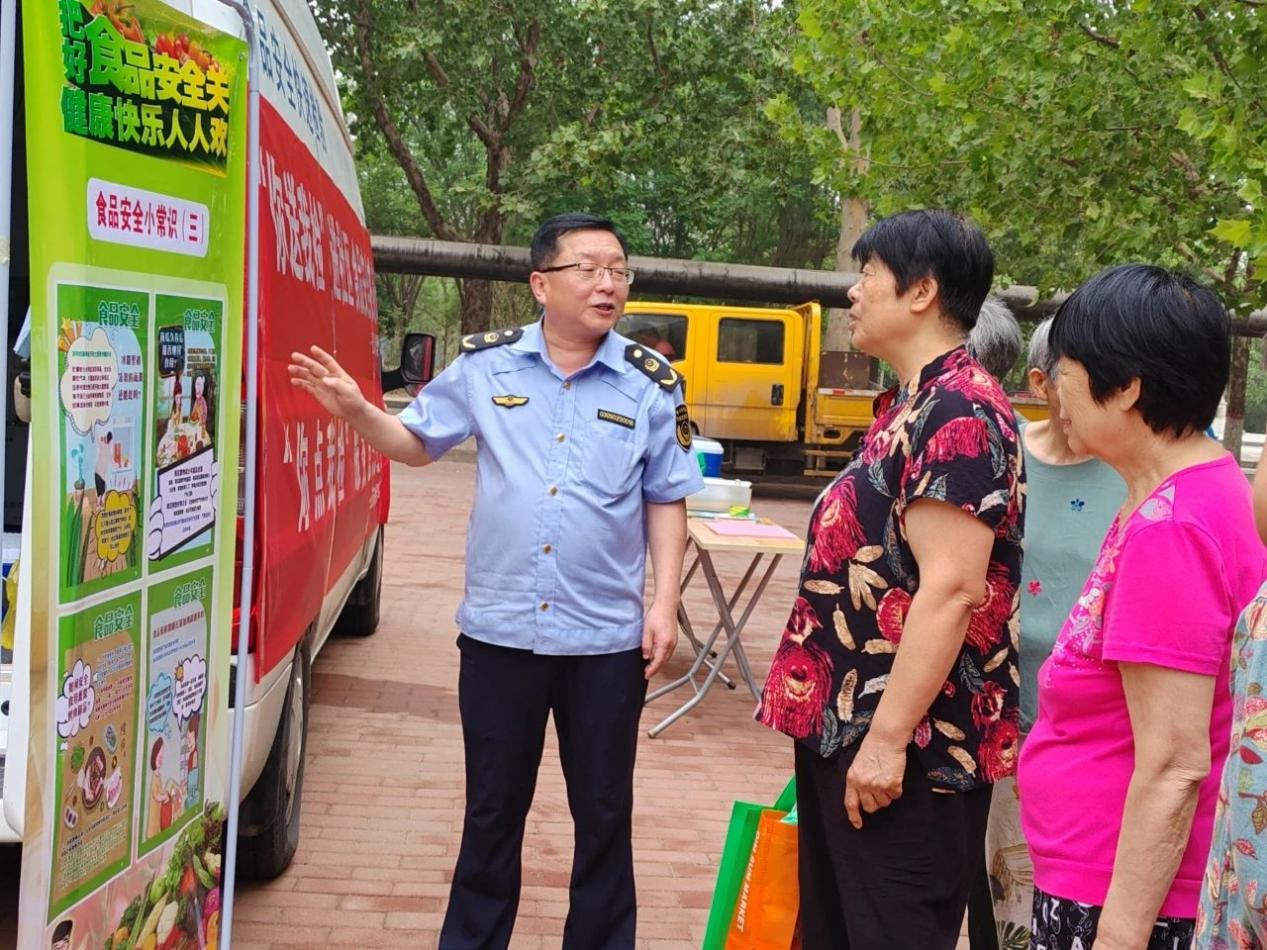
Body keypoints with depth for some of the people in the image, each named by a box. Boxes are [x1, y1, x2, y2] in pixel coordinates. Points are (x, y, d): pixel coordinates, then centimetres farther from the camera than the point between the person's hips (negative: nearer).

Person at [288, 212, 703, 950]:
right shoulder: (486, 365, -1)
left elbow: (667, 501, 2)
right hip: (499, 630, 1)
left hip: (607, 639, 0)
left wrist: (665, 605, -5)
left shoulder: (652, 383, -3)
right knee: (492, 809, 16)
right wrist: (356, 410, -9)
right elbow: (419, 443, 9)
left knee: (603, 814, 12)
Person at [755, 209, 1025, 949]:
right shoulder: (916, 404, 14)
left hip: (911, 744, -10)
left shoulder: (960, 412, -18)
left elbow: (950, 590, -25)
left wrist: (888, 737, -24)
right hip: (847, 725, 10)